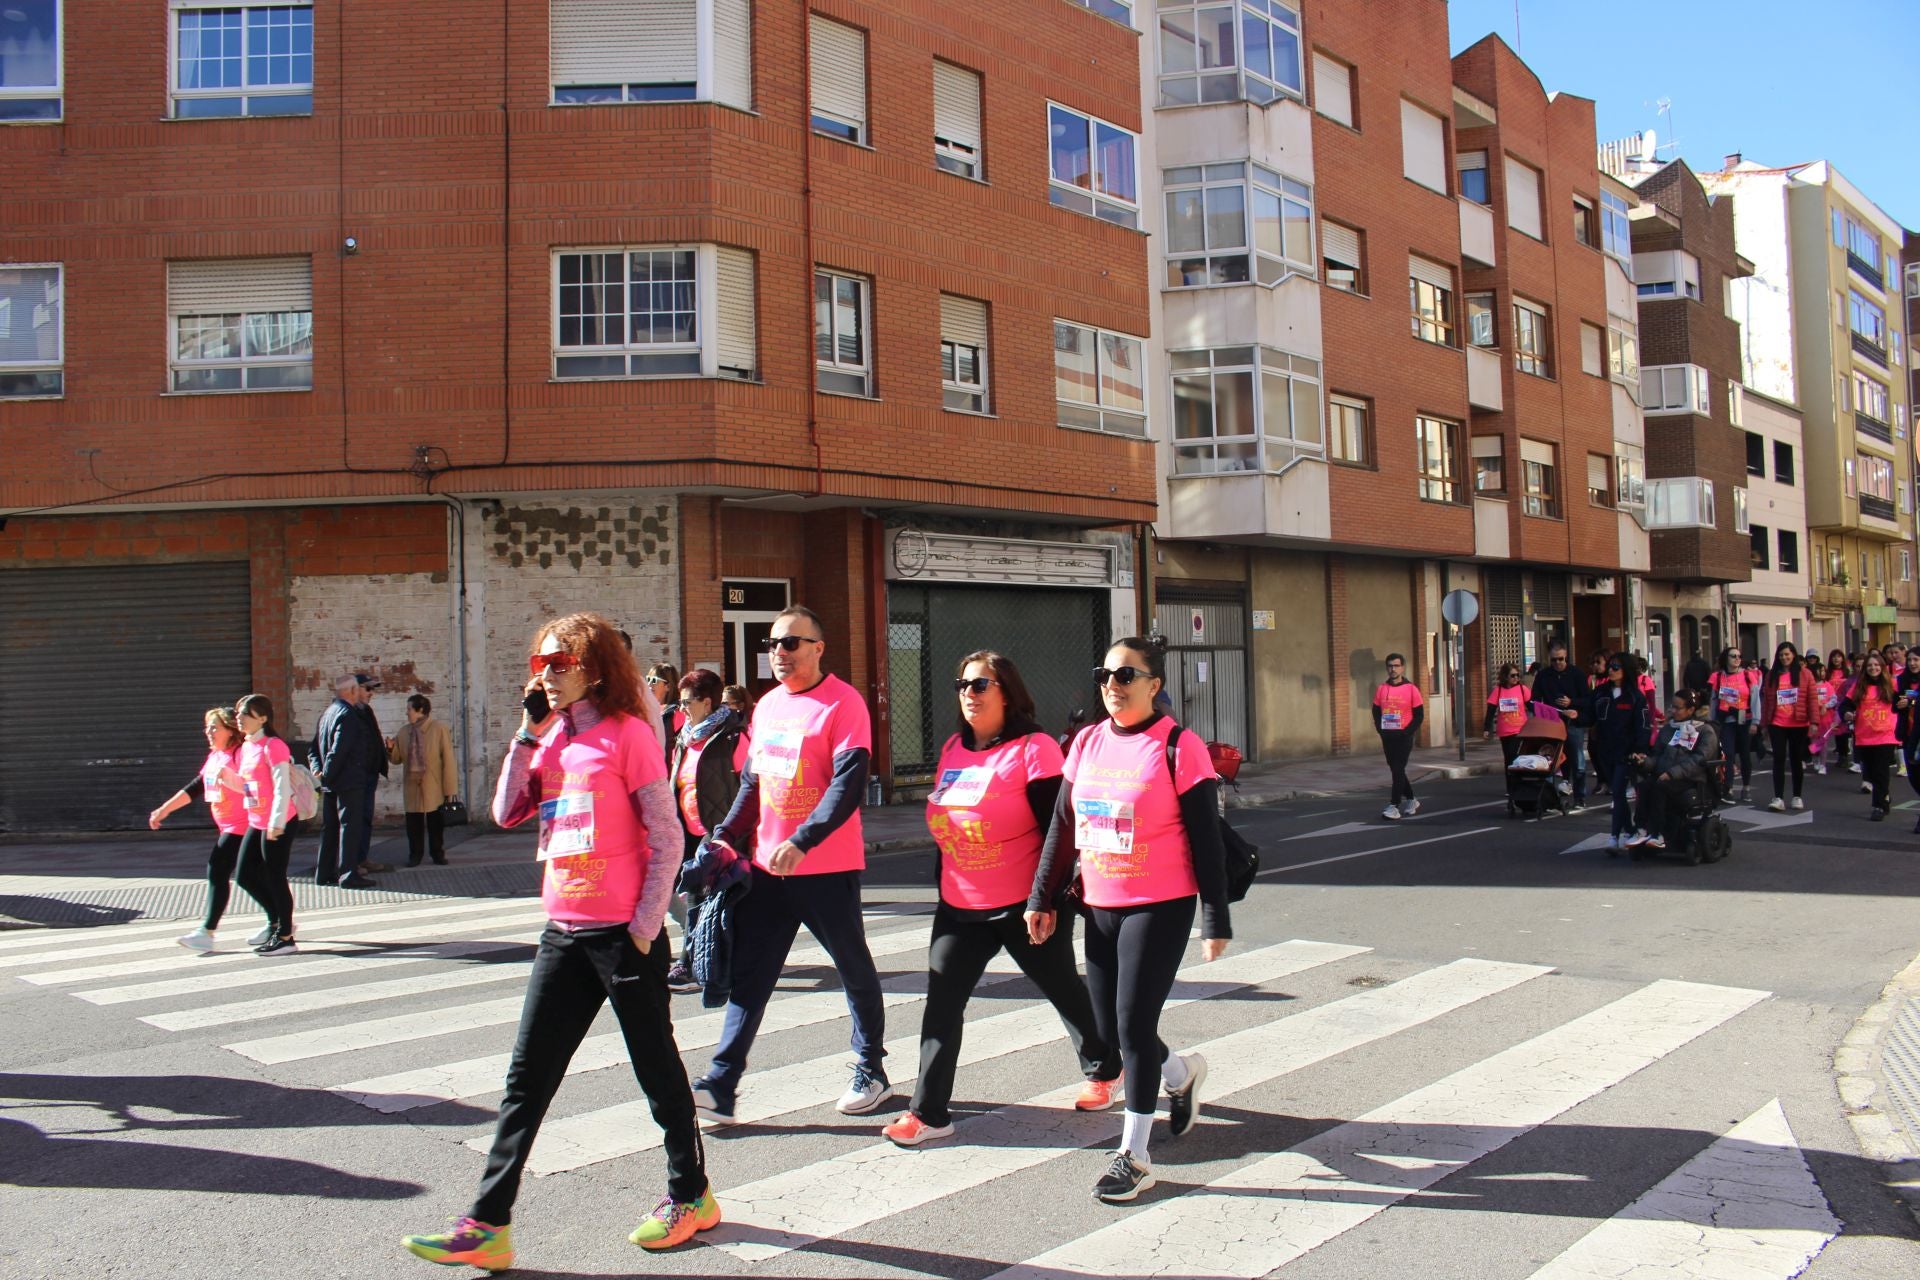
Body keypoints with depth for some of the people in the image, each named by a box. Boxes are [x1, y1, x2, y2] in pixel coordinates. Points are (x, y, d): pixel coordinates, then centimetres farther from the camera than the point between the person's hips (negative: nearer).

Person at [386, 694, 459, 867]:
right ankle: (415, 855, 16)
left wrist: (449, 787, -10)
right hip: (412, 786, 4)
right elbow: (397, 758, 15)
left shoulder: (439, 729, -6)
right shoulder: (404, 732, 9)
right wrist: (391, 749, -8)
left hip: (433, 787, -4)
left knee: (436, 822, 5)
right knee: (413, 823, 6)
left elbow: (448, 760, -7)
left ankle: (438, 854, 15)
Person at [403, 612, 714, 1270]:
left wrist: (644, 926, -12)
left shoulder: (627, 734, -11)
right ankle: (487, 1226, 13)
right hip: (563, 932, 7)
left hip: (623, 934, -7)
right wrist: (527, 735, -2)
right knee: (526, 1077, 7)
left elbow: (667, 839, -12)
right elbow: (507, 814, 3)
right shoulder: (551, 736, 10)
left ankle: (690, 1196, 27)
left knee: (656, 1066, 8)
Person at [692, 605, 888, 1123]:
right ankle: (719, 1088, 4)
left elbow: (849, 783, -20)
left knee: (854, 970, 10)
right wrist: (725, 837, 11)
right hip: (767, 867, 7)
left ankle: (870, 1073, 26)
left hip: (827, 869, -6)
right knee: (747, 974, 3)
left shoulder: (842, 703, -11)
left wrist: (801, 842, -28)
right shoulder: (767, 705, 12)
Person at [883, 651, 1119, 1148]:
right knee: (941, 1003, -4)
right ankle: (928, 1112, 1)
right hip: (960, 908, 6)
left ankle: (1103, 1069, 37)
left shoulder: (1032, 749, -13)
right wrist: (944, 890, 18)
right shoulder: (953, 749, 8)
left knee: (1063, 990, 14)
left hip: (1023, 907, -5)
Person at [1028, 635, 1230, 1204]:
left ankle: (1134, 1155, 10)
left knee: (1133, 1026, -5)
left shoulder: (1179, 747, -11)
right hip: (1099, 906, 6)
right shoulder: (1088, 742, 6)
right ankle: (1182, 1072, 42)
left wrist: (1215, 919, -11)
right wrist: (1042, 898, 11)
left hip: (1159, 908, -6)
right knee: (1110, 1029, 11)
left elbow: (1206, 840, -10)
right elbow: (1062, 826, 12)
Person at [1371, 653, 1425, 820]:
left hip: (1403, 736, -5)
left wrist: (1407, 733, -13)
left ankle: (1394, 807, -11)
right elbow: (1376, 712, 14)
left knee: (1398, 770, -10)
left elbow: (1419, 715, -5)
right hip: (1387, 736, 5)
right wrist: (1381, 731, 1)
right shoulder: (1381, 689, 7)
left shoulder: (1411, 689, -6)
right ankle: (1411, 801, 29)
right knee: (1395, 769, 13)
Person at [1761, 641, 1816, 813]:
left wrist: (1814, 721, -8)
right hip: (1777, 724, 1)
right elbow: (1766, 699, 7)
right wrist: (1764, 722, 5)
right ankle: (1779, 798, -8)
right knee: (1779, 759, -5)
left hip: (1798, 724, -1)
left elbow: (1812, 699, -2)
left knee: (1797, 760, 9)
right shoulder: (1772, 674, 6)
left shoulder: (1805, 674, 1)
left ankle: (1797, 797, 18)